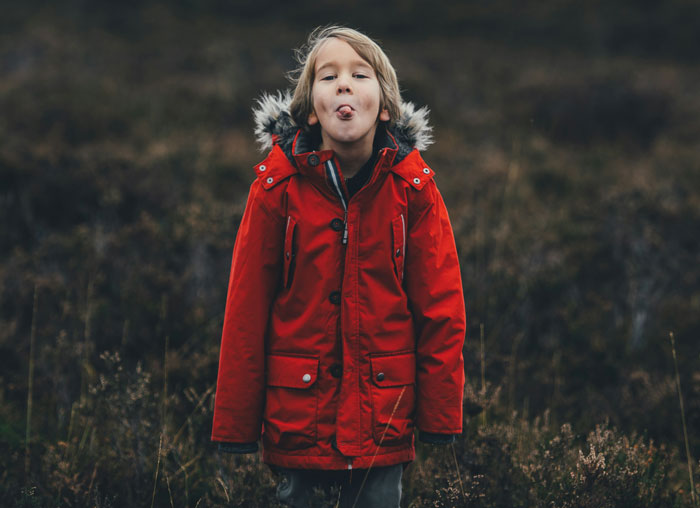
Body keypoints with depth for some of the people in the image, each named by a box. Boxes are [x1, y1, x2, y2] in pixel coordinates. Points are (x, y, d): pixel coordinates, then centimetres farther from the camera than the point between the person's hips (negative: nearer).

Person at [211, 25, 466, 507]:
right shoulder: (278, 187, -5)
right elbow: (246, 310, -3)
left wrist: (441, 415, -3)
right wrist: (235, 427, -3)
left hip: (383, 418, 1)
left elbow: (442, 309, 0)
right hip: (299, 411, 0)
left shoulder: (413, 187, -3)